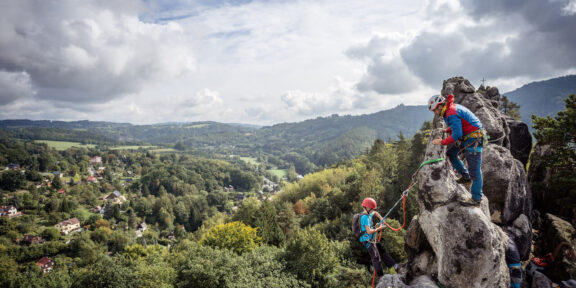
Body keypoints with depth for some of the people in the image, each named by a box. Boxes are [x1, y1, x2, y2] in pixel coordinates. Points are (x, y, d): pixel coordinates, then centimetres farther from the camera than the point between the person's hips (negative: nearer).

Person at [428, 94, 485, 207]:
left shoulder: (451, 114, -21)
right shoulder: (453, 107, 10)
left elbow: (457, 135, -22)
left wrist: (441, 142, -13)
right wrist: (445, 131, 15)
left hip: (473, 140, -11)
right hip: (466, 138, 11)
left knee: (475, 170, -5)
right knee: (451, 153, 15)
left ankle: (476, 199, 2)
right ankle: (466, 177, 21)